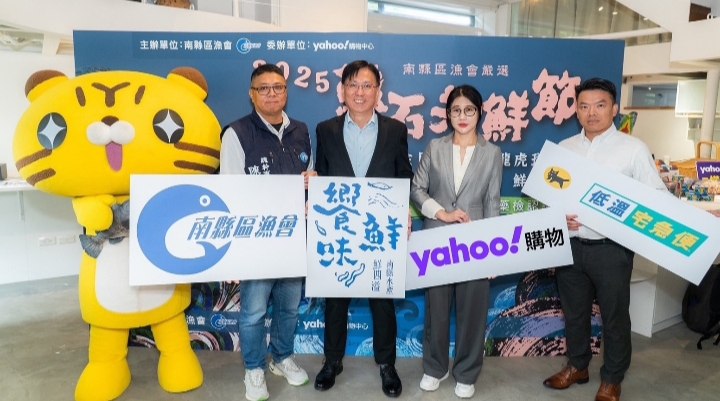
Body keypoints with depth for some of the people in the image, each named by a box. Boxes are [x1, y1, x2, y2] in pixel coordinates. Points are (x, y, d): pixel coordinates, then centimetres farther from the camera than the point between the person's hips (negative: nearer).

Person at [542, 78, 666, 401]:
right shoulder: (564, 148, 5)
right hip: (570, 244, 4)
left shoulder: (633, 149, -6)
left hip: (611, 248, -3)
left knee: (614, 316, 11)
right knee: (573, 311, 18)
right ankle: (577, 366, 39)